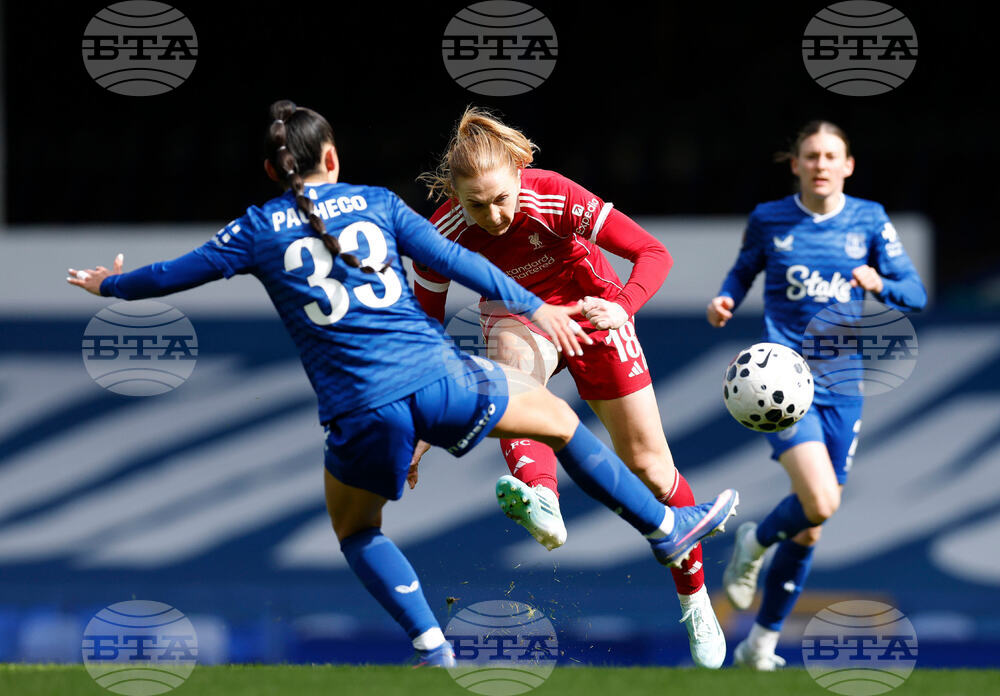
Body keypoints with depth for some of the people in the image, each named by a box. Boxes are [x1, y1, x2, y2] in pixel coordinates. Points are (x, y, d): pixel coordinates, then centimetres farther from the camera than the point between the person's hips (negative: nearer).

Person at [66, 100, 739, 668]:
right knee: (558, 417, 24)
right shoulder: (375, 203, 9)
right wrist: (534, 306, 12)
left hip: (361, 412, 0)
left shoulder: (257, 231, 7)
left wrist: (109, 285, 33)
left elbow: (175, 274, 15)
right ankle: (666, 527, 30)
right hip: (438, 376, 0)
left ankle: (433, 648, 12)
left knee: (356, 529, 27)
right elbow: (454, 260, 6)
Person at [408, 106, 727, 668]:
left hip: (590, 310, 0)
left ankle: (695, 601, 24)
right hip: (518, 317, 0)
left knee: (648, 463, 2)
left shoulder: (556, 199, -32)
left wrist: (623, 306, -45)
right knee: (515, 357, -39)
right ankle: (538, 497, -64)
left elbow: (653, 253, -26)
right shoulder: (445, 236, -26)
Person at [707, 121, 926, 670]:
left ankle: (762, 641, 21)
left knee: (809, 530, 6)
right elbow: (744, 271, 17)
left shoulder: (869, 221, 4)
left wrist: (878, 283, -21)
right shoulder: (769, 220, 1)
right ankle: (756, 542, 10)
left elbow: (915, 294, 1)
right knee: (819, 502, -24)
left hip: (840, 387, 3)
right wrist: (725, 300, -5)